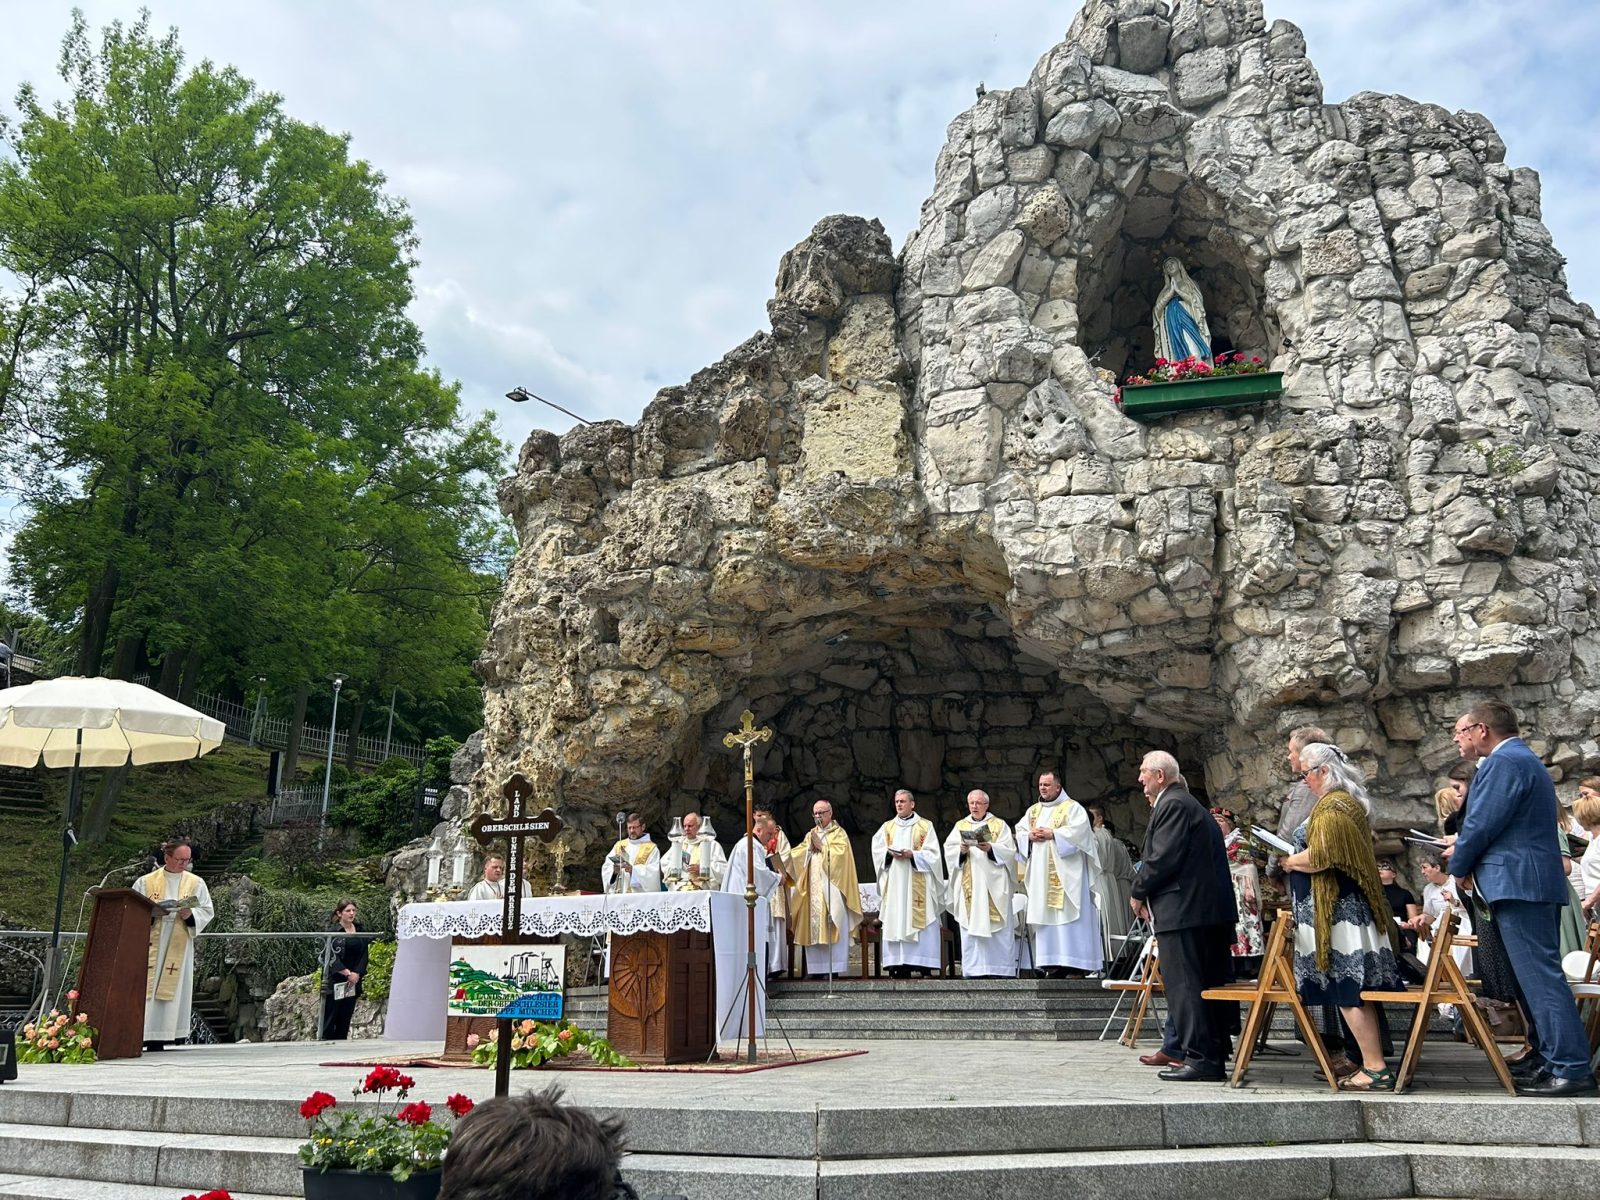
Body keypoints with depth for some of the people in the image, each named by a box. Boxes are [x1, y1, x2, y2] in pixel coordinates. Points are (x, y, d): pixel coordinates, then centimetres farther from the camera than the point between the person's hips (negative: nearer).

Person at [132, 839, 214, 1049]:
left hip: (180, 947, 1)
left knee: (175, 991, -2)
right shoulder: (145, 882, 7)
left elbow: (207, 911, 6)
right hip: (151, 945, -1)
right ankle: (149, 1037, -6)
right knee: (147, 990, -7)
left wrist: (190, 915, -14)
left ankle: (171, 1035, 2)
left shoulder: (196, 883, 9)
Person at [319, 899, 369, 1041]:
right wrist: (347, 973, -15)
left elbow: (364, 955, 7)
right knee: (330, 1018, -4)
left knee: (345, 1020, 7)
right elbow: (332, 957, -13)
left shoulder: (360, 931, 10)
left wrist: (357, 973, -7)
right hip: (334, 982, -5)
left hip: (353, 981, 5)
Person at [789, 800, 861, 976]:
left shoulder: (839, 833, 4)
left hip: (831, 887, -5)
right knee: (813, 928, 1)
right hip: (813, 889, 5)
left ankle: (834, 968, -9)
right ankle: (816, 968, 3)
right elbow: (797, 855, 8)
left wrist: (821, 846, -7)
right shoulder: (811, 835, 19)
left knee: (831, 928, -9)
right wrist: (810, 847, -7)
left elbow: (840, 854, -12)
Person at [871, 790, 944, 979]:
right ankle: (898, 965, -3)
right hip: (894, 883, 3)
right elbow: (877, 850, 7)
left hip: (917, 883, -3)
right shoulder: (887, 827, 16)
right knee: (895, 921, -3)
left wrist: (912, 855, -15)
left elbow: (932, 853, -2)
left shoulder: (925, 826, 6)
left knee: (919, 922, -9)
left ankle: (922, 965, -8)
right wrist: (890, 853, -11)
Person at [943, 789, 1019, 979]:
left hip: (993, 884, -2)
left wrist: (991, 848, -18)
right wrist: (961, 850, -15)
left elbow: (1009, 851, -2)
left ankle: (1001, 970, -2)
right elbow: (949, 850, 5)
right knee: (970, 926, -2)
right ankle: (973, 970, 0)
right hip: (969, 887, 2)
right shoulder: (960, 826, 15)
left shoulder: (999, 825, 9)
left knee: (999, 930, -5)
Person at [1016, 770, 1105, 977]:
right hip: (1041, 876, 6)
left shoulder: (1072, 807, 0)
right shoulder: (1032, 811, 19)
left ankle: (1075, 961, -9)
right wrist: (1029, 836, -7)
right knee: (1046, 916, 2)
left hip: (1066, 873, -6)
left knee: (1068, 912, -9)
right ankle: (1051, 963, 3)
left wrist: (1051, 834, -15)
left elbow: (1079, 830, -14)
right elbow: (1019, 832, 14)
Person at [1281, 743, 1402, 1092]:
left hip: (1334, 908, -10)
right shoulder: (1350, 801, 17)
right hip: (1351, 903, 10)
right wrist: (1299, 857, 18)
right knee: (1355, 986, 12)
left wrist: (1291, 861, -5)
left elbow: (1318, 858, -23)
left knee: (1345, 988, -7)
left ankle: (1376, 1068, -4)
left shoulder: (1330, 807, -15)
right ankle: (1373, 1064, 16)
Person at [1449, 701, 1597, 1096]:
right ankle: (1548, 1055, 23)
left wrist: (1459, 866, -3)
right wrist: (1465, 847, 15)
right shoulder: (1523, 759, 21)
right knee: (1535, 974, 16)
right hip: (1536, 884, 11)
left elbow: (1481, 823, -17)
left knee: (1540, 976, -10)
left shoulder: (1504, 761, -13)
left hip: (1518, 885, -11)